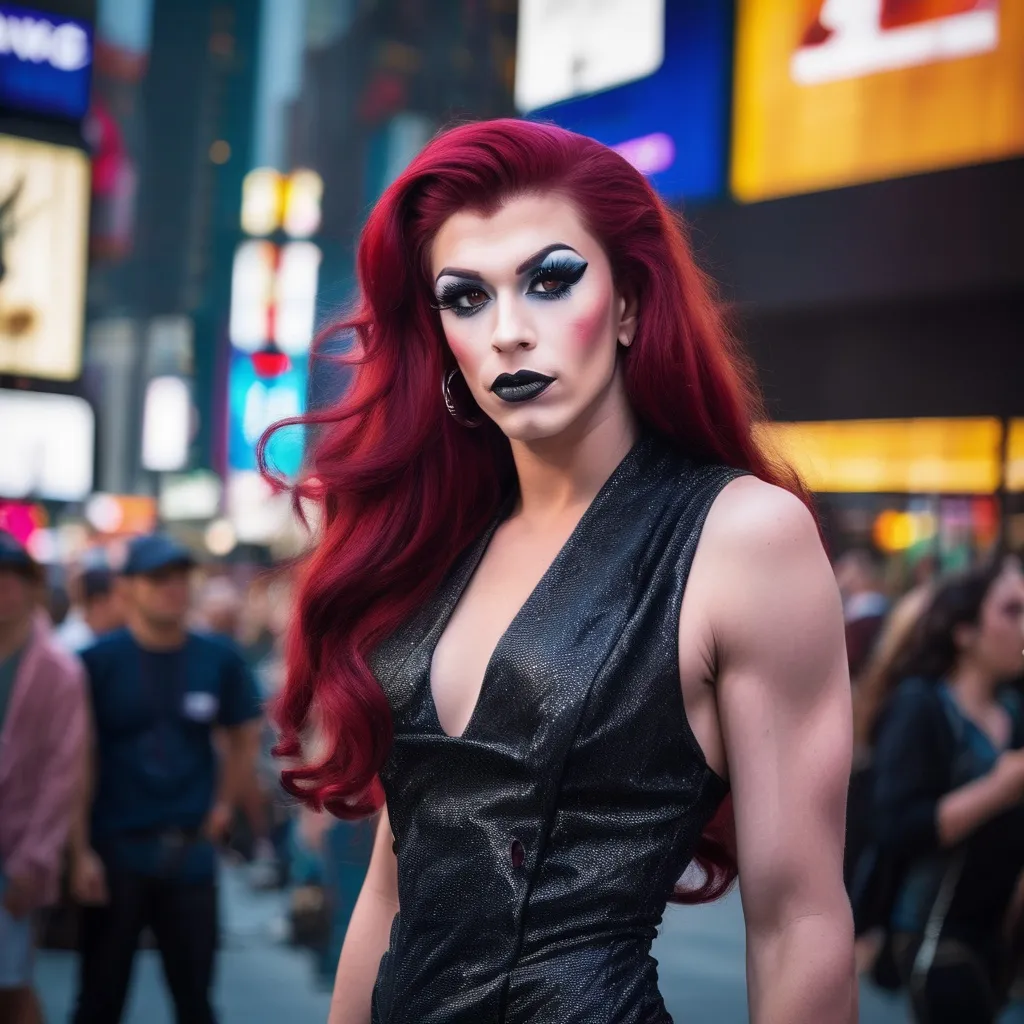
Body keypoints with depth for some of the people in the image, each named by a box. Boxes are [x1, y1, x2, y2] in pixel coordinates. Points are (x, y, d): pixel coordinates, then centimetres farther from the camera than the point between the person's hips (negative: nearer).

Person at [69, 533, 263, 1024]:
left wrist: (224, 804, 6)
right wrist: (81, 851, -9)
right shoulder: (99, 662, -6)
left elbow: (243, 738, 16)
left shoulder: (219, 660, 2)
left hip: (190, 853, 2)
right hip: (115, 852, -2)